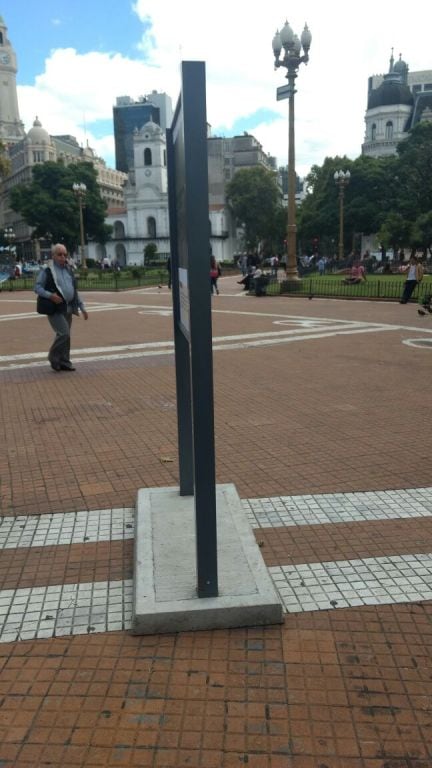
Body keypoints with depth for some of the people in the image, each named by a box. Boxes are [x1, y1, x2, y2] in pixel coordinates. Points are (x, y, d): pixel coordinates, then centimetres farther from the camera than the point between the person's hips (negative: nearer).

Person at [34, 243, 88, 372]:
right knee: (64, 333, -15)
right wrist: (50, 295, -24)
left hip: (68, 308, 7)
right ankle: (53, 357, 5)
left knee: (66, 335, 8)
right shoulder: (47, 270, -4)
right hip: (54, 308, -6)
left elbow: (75, 290, 19)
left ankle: (64, 362, 18)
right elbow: (37, 287, -6)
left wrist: (82, 307, 14)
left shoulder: (69, 270, 15)